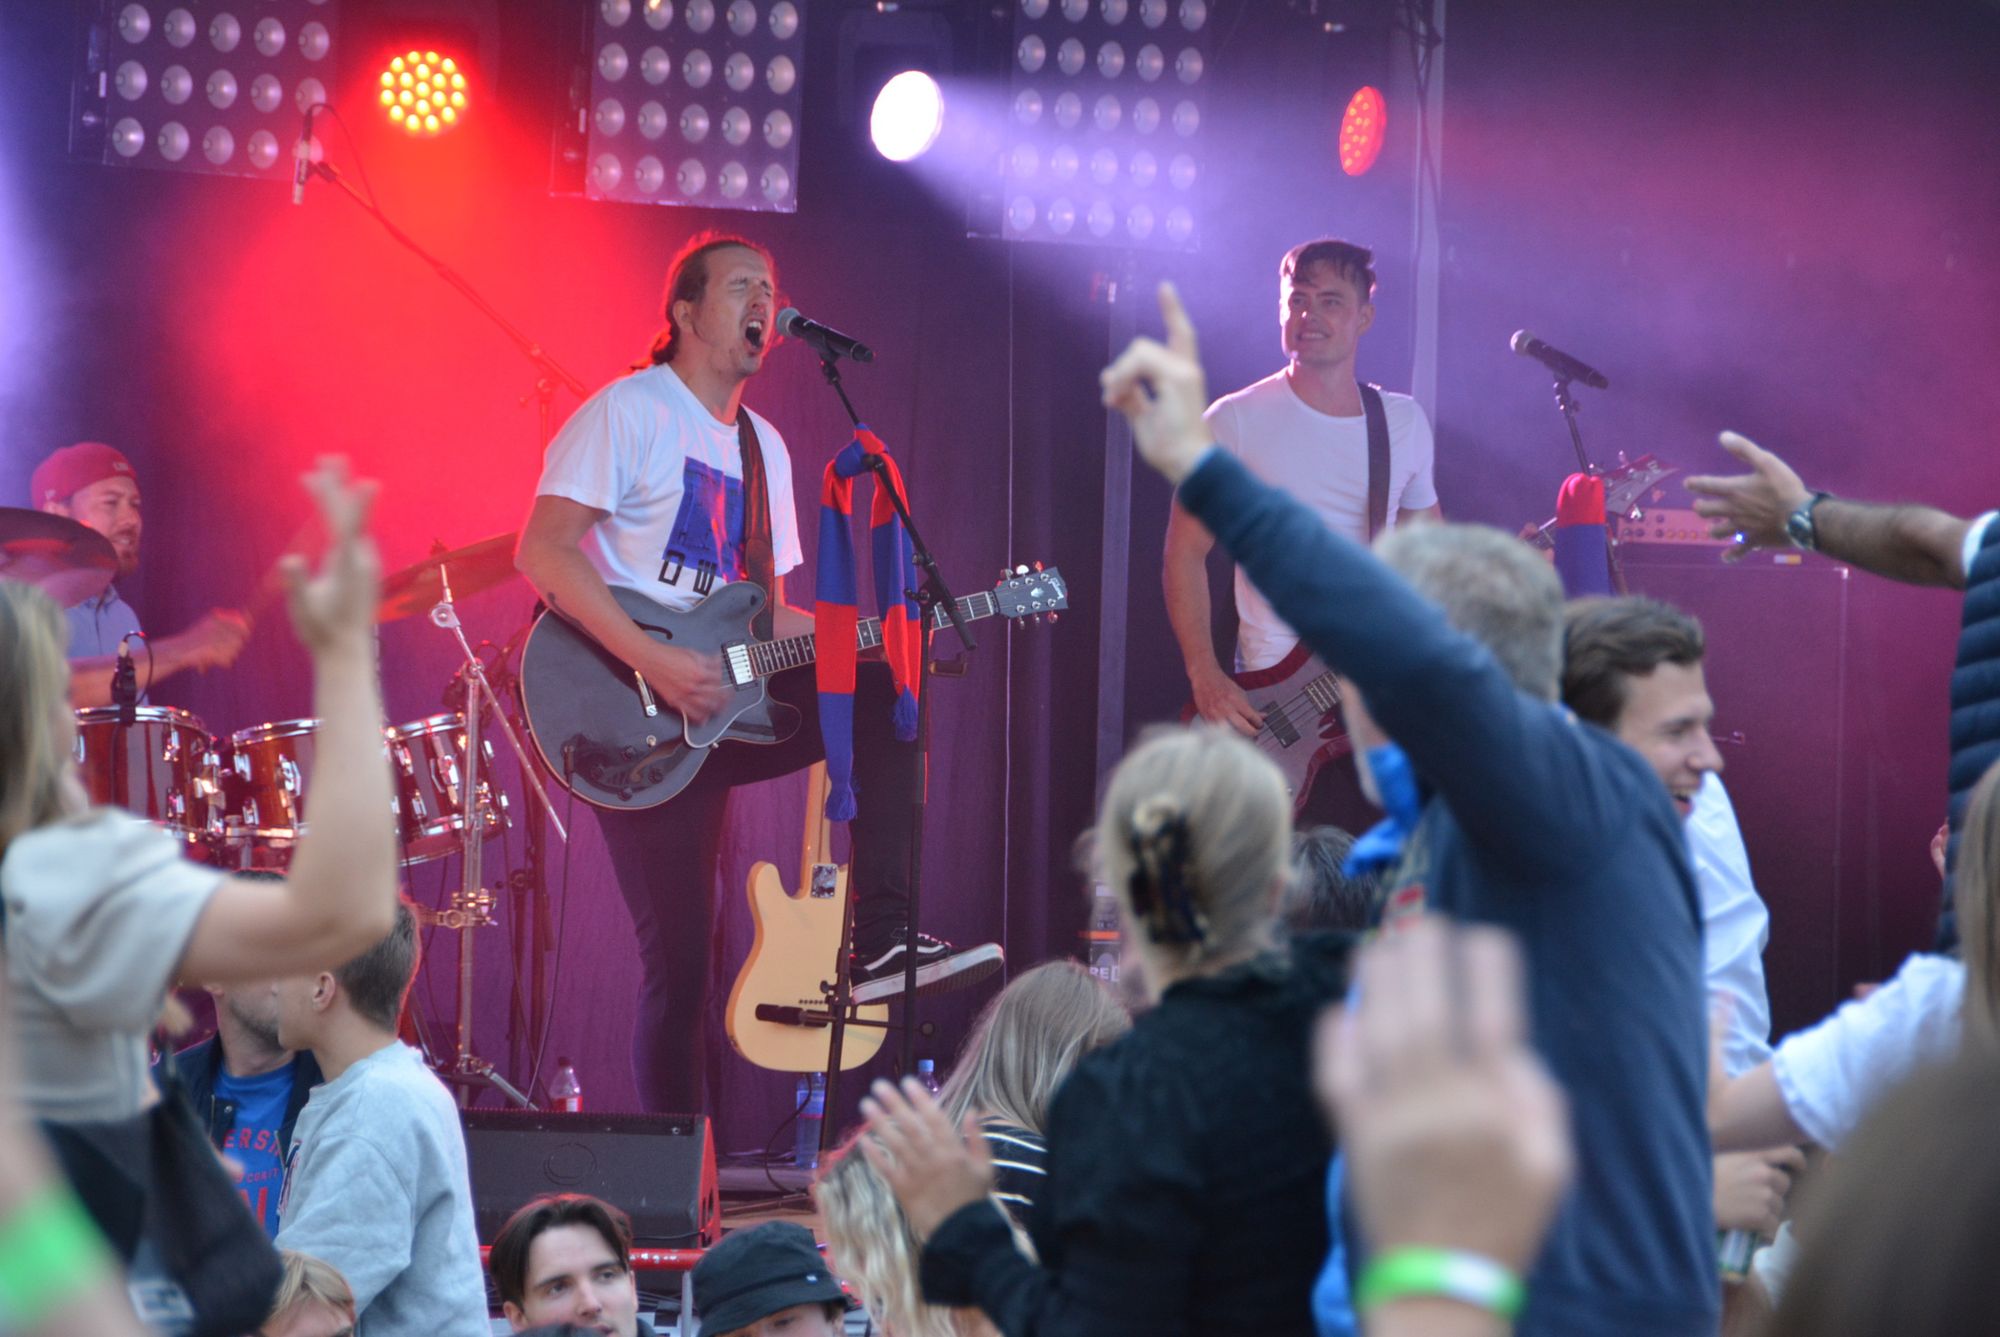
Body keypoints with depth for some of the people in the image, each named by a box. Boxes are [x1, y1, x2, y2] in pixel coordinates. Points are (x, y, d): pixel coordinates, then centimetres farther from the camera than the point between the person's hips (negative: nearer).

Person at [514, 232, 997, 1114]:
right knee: (679, 958, -10)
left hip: (721, 699, 7)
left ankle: (880, 941, -18)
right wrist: (653, 661, -24)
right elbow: (542, 552, -17)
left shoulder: (762, 445, 19)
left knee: (884, 694, -16)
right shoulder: (628, 412, -6)